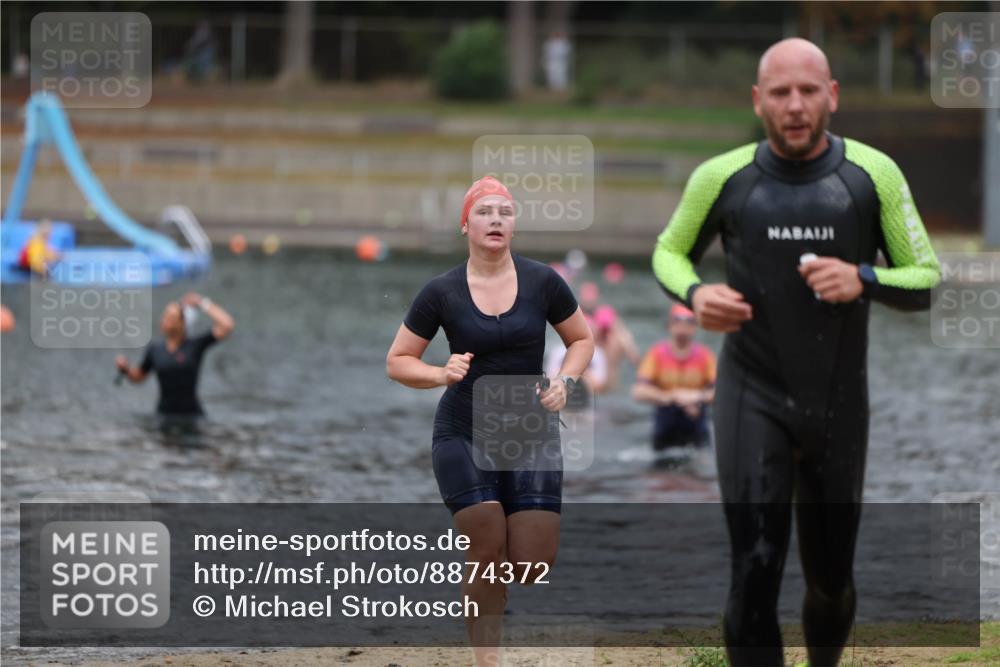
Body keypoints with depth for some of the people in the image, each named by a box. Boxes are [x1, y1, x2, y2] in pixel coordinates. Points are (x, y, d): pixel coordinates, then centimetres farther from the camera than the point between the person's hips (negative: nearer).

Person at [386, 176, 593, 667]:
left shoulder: (542, 282, -3)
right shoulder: (442, 292, -6)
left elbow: (581, 339, 12)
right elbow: (397, 362, 2)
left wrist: (564, 381, -7)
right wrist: (442, 374, -17)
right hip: (464, 437, -2)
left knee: (534, 567, -5)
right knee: (488, 558, -10)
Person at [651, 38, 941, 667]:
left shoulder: (872, 174, -9)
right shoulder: (723, 178, -8)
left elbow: (925, 282, -1)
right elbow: (670, 253, 10)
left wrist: (863, 281, -22)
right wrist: (695, 294, -12)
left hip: (839, 405, 2)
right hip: (753, 397, -1)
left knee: (831, 580, 15)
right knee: (756, 571, -17)